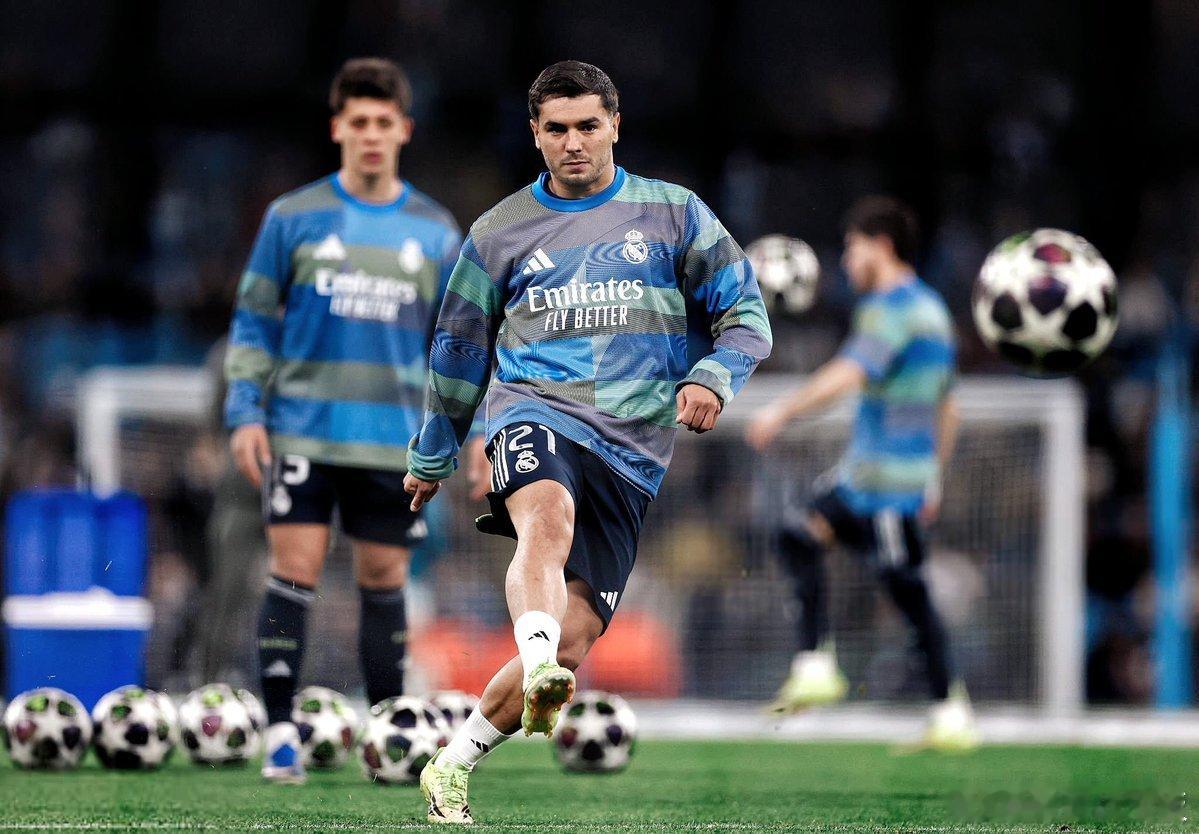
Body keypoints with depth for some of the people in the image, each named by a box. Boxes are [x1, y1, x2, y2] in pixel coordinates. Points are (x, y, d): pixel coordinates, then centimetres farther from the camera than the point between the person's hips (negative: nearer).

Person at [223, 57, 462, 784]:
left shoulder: (437, 233, 7)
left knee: (385, 579, 7)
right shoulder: (293, 218, 2)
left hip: (394, 442, 2)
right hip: (304, 430, -2)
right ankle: (281, 732, -3)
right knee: (295, 571, -8)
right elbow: (254, 321, 5)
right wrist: (245, 411, -3)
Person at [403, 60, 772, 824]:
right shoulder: (501, 232, 13)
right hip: (535, 415, -1)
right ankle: (536, 671, -61)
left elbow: (747, 314, 13)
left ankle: (454, 767, 9)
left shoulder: (673, 214, 12)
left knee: (574, 639, -6)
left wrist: (713, 378, -8)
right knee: (549, 519, -38)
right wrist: (433, 456, 33)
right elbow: (460, 349, 25)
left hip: (631, 449, 1)